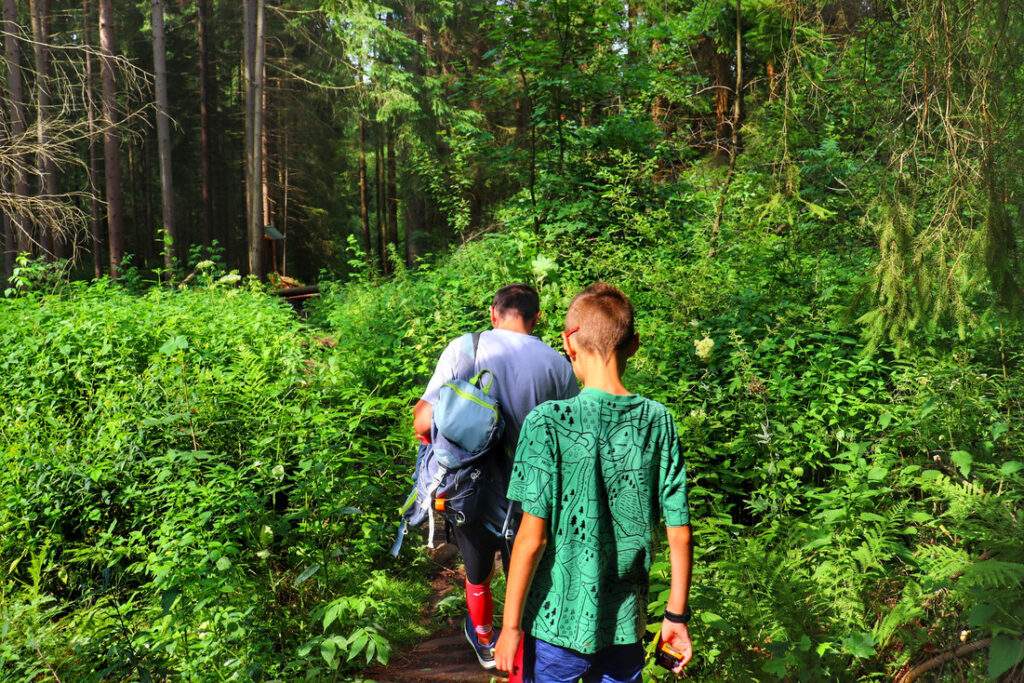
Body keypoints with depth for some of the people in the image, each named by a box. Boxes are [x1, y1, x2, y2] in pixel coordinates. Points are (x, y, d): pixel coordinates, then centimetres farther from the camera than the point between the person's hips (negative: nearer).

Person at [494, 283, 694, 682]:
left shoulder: (548, 422, -17)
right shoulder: (658, 421, -7)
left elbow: (533, 537, -17)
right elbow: (680, 533, -3)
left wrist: (510, 627, -7)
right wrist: (677, 615, 9)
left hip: (556, 623, -3)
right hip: (626, 625, 3)